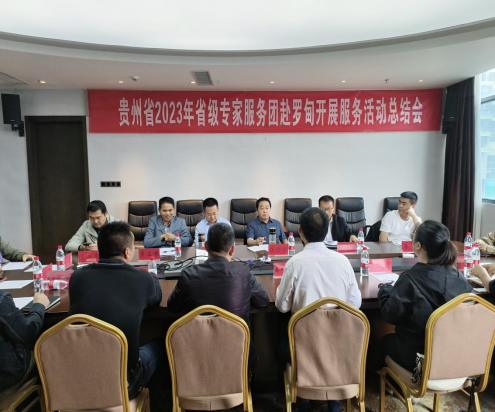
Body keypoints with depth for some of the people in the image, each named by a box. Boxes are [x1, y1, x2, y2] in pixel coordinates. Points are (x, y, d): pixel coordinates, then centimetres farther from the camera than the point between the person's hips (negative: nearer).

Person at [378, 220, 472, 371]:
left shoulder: (410, 278, -25)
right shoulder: (458, 275, -9)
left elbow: (390, 315, -16)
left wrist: (385, 289, 1)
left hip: (418, 355, -5)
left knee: (386, 340, 24)